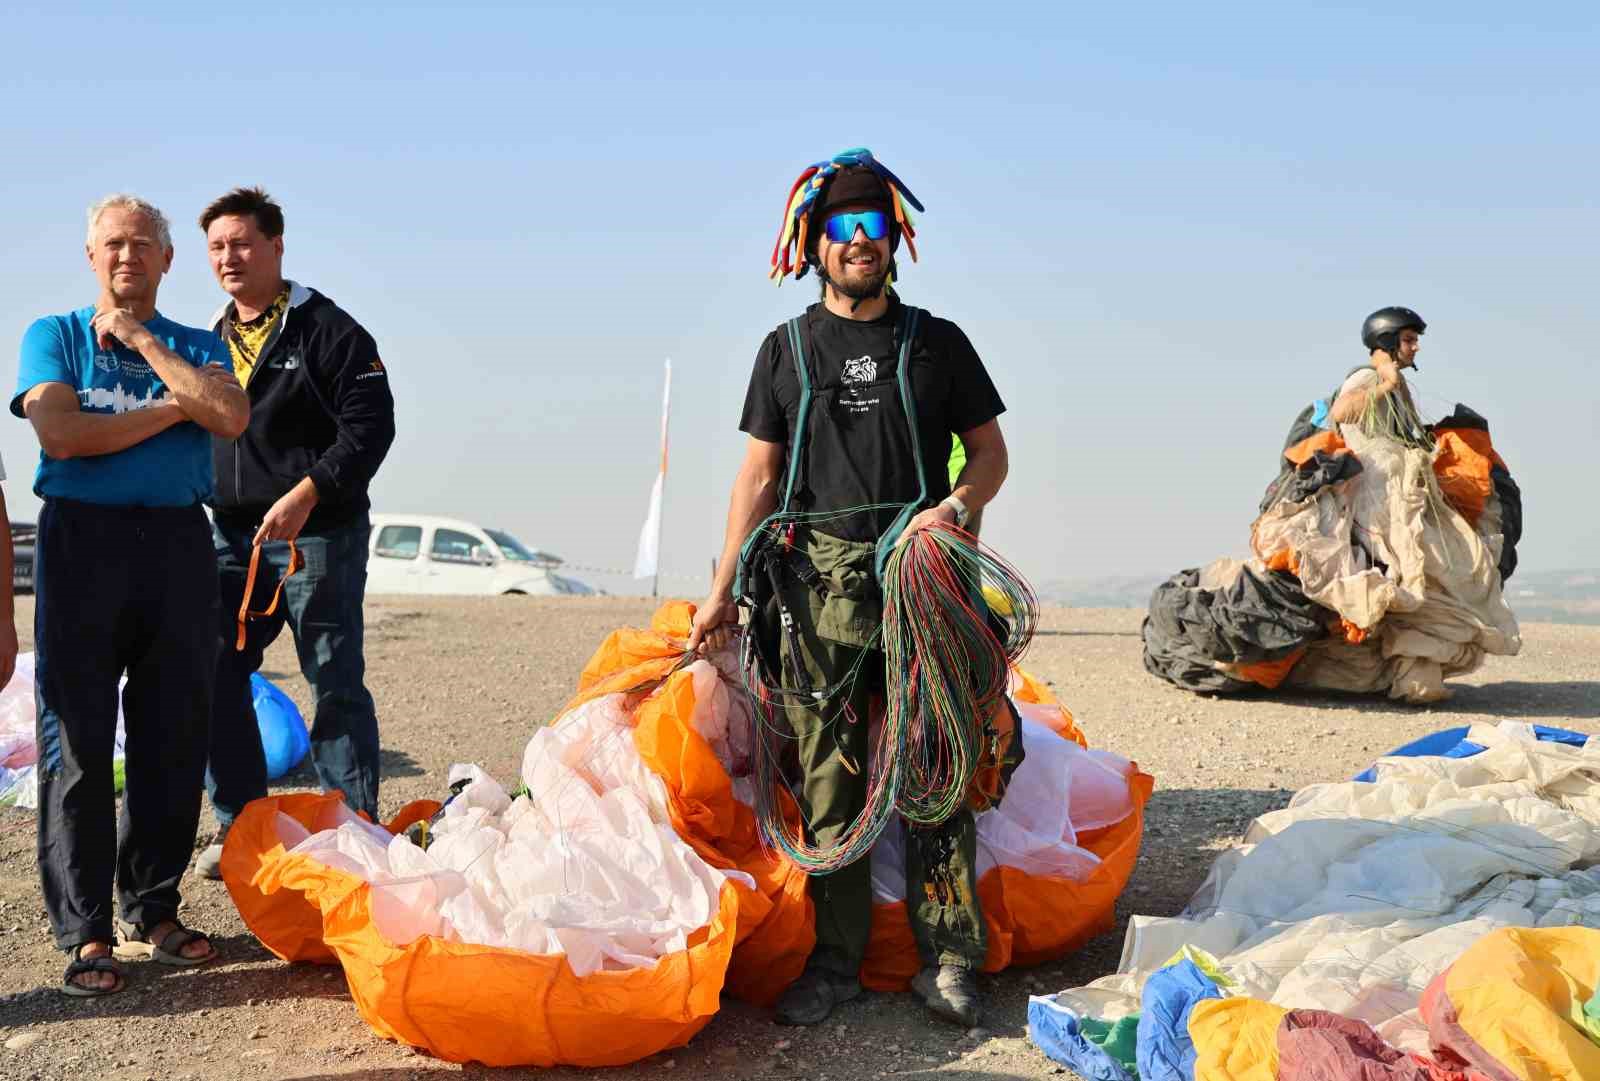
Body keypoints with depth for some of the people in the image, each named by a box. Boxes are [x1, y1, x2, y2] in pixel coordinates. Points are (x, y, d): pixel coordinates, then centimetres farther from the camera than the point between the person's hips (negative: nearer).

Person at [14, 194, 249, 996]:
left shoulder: (197, 348, 17)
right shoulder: (53, 335, 11)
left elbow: (230, 418, -5)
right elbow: (59, 432, -7)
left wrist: (143, 342, -1)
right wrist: (171, 408, -3)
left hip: (178, 540, 3)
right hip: (84, 536, -2)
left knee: (175, 736, 3)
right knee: (78, 741, -4)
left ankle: (151, 913, 14)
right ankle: (84, 934, 1)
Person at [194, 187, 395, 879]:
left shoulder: (325, 328, -5)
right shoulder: (209, 340, 17)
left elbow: (371, 424, -13)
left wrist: (304, 495, -20)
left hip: (320, 535, -6)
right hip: (232, 536, 7)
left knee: (336, 685, -1)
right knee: (211, 674, 4)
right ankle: (241, 822, 17)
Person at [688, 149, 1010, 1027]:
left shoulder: (937, 343, 10)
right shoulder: (787, 350, 11)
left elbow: (991, 452, 11)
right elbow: (759, 475, 10)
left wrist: (957, 505, -10)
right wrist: (722, 590, 4)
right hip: (822, 582, 1)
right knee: (829, 780, 1)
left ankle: (948, 960, 6)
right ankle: (834, 962, 10)